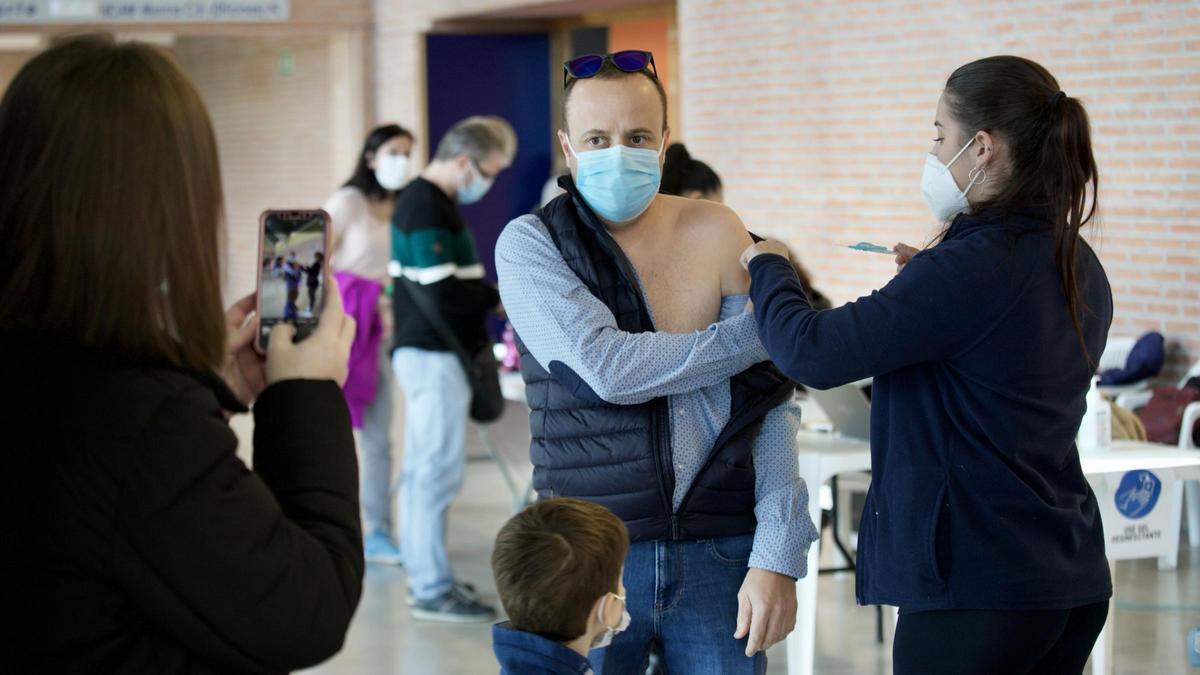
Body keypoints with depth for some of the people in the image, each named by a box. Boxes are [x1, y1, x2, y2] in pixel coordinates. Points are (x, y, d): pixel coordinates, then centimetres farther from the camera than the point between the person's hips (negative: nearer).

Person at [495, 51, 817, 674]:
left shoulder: (716, 235, 2)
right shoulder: (530, 244, -2)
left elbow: (771, 408, 0)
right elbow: (608, 369, -17)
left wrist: (777, 557, -8)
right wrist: (757, 331, -9)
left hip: (719, 552, 1)